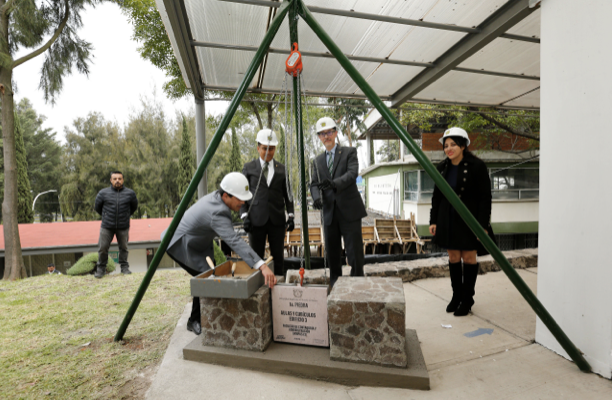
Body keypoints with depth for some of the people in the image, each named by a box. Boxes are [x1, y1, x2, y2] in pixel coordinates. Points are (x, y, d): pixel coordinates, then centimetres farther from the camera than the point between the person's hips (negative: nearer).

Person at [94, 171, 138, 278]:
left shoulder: (130, 193, -2)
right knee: (102, 248, 3)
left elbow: (134, 206, 16)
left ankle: (124, 267, 22)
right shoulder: (103, 193, -3)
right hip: (107, 226, 0)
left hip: (123, 227, 0)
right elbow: (97, 207, 13)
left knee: (123, 248, 9)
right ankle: (101, 269, 22)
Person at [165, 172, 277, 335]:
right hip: (178, 244, -9)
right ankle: (195, 321, 6)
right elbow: (235, 242, -48)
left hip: (193, 243, 9)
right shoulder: (217, 213, -37)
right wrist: (262, 266, -54)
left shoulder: (217, 196, -8)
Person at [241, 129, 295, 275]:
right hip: (256, 220, -1)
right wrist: (245, 216, -6)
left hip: (277, 220, 2)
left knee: (278, 258, 7)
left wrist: (290, 215, 1)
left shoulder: (282, 169, 10)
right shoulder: (248, 168, 6)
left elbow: (287, 195, 12)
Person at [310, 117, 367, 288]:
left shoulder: (349, 152, 3)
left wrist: (335, 183, -33)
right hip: (329, 212, 4)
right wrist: (317, 196, -16)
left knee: (355, 252, -1)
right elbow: (314, 183, 7)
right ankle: (335, 286, 27)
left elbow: (352, 173, -14)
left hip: (349, 210, -4)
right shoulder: (317, 161, 15)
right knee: (331, 253, 11)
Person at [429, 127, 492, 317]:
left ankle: (467, 299, 21)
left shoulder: (477, 166, -9)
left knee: (468, 257, 5)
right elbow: (436, 196, 9)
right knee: (453, 257, 11)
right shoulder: (442, 167, 5)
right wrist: (433, 221, 6)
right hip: (448, 218, 4)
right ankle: (456, 295, 27)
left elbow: (485, 198, -10)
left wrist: (483, 225, -15)